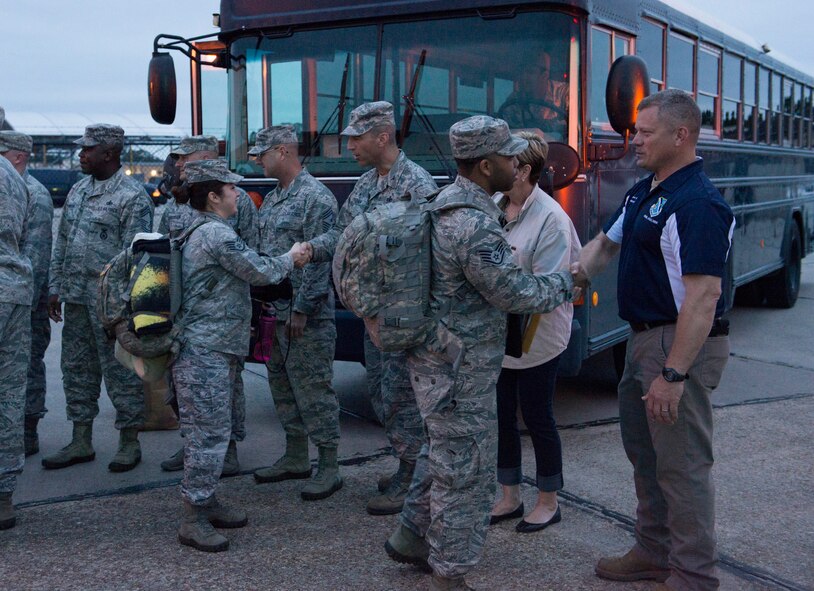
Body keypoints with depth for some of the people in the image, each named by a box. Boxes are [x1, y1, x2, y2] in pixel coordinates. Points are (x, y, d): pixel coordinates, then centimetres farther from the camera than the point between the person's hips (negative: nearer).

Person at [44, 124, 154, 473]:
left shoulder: (132, 196, -10)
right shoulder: (78, 190, 14)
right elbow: (61, 243, 18)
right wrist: (55, 288, 13)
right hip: (76, 299, 8)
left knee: (120, 372, 0)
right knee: (77, 369, 12)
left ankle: (129, 443, 12)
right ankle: (81, 443, 23)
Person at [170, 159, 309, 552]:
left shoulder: (203, 232, 17)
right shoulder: (218, 234, -16)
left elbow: (248, 270, 24)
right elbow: (260, 272, -11)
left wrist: (284, 262, 16)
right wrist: (290, 259, 6)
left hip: (211, 349, 11)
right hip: (205, 351, -11)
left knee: (212, 430, 16)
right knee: (209, 432, -7)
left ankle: (206, 502, 25)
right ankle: (194, 520, -2)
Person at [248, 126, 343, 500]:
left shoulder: (316, 197, -12)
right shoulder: (271, 200, 16)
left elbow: (319, 259, -17)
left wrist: (302, 309, -19)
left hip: (305, 315, -9)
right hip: (273, 311, 9)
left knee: (313, 391, -4)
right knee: (282, 386, 15)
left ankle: (328, 467, 5)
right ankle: (295, 458, 27)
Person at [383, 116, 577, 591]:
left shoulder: (448, 204, 8)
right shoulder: (475, 224, -25)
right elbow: (514, 292, -19)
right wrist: (565, 284, -2)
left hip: (439, 359, 10)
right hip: (460, 370, -10)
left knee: (443, 453, 24)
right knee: (466, 472, 2)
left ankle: (412, 537, 38)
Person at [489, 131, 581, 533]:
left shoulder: (550, 218, -16)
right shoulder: (492, 206, 1)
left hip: (535, 338, -6)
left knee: (537, 418, 7)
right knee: (501, 416, 14)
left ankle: (548, 502, 26)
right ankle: (509, 498, 31)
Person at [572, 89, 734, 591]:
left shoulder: (698, 203, -21)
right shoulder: (643, 193, 11)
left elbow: (704, 296, -27)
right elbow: (607, 242, 25)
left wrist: (674, 374, -29)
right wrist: (578, 271, 5)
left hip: (682, 346, -10)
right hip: (645, 338, 10)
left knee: (682, 465, -1)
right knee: (644, 451, 20)